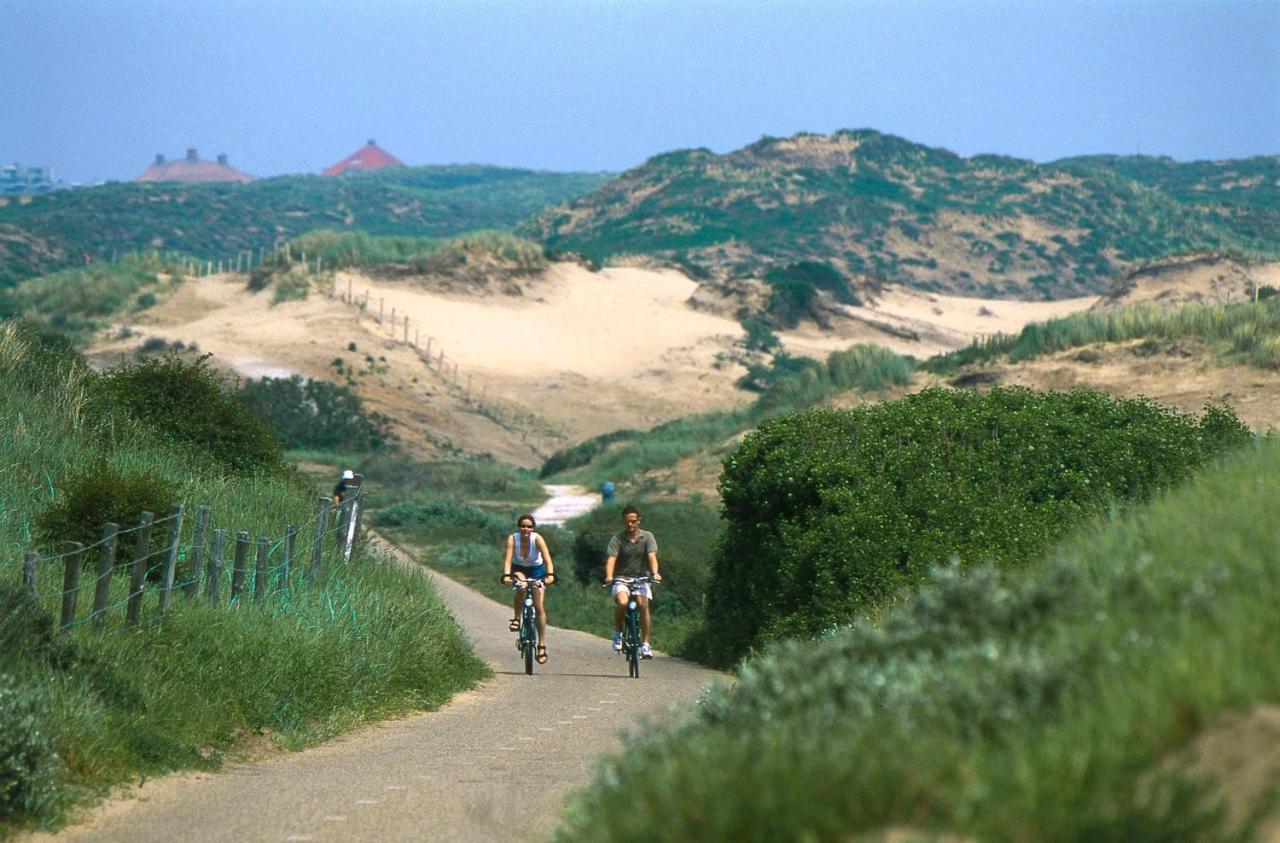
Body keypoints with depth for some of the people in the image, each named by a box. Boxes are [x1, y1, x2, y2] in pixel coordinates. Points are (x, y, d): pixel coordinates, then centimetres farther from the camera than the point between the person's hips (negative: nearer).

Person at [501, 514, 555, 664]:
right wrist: (506, 575, -50)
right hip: (519, 569, 0)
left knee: (539, 606, -10)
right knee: (521, 586, -36)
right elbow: (508, 559, -32)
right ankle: (516, 618, -17)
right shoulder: (512, 539, -23)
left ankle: (542, 645, -3)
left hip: (536, 570, 0)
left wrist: (550, 575, -50)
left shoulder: (537, 539, -25)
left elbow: (547, 559, -34)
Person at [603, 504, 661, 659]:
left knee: (643, 604, -25)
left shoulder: (647, 537, 1)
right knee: (622, 602, -31)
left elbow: (652, 556, -12)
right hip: (621, 580, -1)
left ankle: (645, 643, -17)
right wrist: (609, 576, -34)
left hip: (641, 578, 1)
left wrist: (654, 573, -31)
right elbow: (611, 559, -15)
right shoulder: (617, 539, -2)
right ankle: (618, 632, -5)